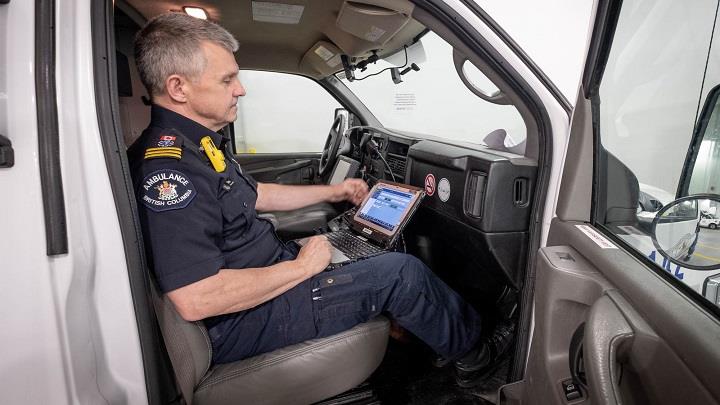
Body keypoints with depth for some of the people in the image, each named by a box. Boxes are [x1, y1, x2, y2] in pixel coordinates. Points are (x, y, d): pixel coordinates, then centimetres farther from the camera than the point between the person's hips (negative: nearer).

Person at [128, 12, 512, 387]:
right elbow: (195, 299, -32)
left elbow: (255, 195, 19)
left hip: (267, 269, 10)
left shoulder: (199, 143, 7)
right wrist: (301, 266, -21)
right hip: (242, 321, -10)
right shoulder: (166, 164, -26)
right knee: (401, 272, -9)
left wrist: (333, 192, 19)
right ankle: (471, 348, 19)